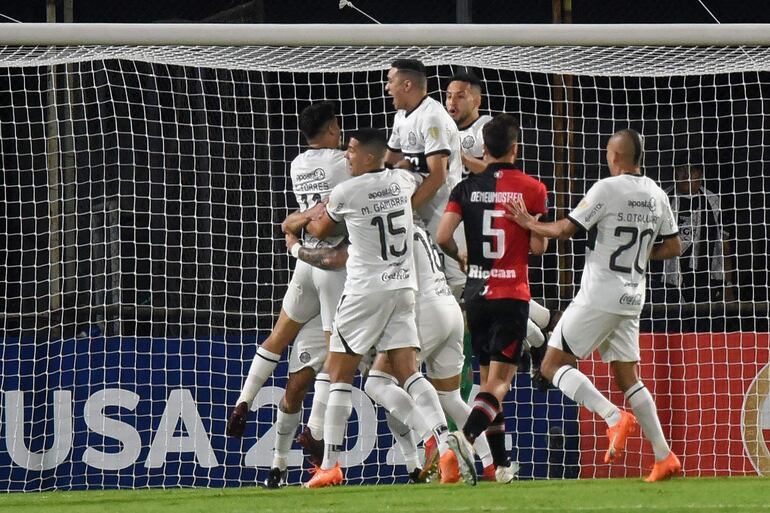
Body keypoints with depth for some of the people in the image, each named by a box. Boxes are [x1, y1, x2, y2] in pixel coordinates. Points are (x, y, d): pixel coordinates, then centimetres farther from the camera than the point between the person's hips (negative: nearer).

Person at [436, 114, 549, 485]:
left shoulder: (467, 188, 2)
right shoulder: (532, 189, -5)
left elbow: (443, 236, -6)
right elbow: (539, 247, -7)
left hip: (476, 292, 4)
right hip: (512, 294, -4)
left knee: (489, 376, 14)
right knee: (500, 379, -6)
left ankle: (502, 463, 16)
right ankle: (467, 434, -32)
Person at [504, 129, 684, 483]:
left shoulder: (607, 189, -13)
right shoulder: (656, 195, 8)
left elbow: (565, 230, -14)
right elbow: (673, 247, 15)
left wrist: (530, 224, 2)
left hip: (599, 296, -7)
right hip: (631, 300, 7)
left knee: (553, 365, -1)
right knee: (627, 377, 13)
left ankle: (614, 417, -19)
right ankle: (664, 458, 5)